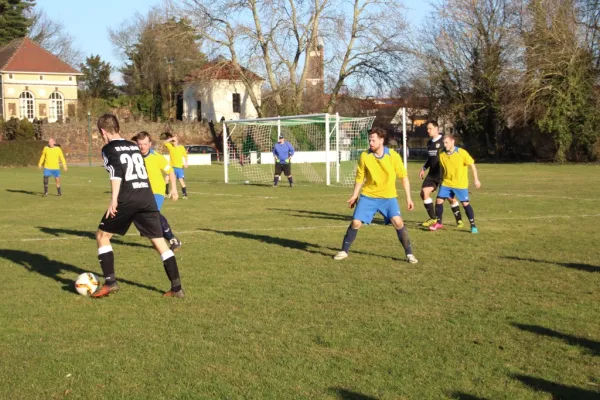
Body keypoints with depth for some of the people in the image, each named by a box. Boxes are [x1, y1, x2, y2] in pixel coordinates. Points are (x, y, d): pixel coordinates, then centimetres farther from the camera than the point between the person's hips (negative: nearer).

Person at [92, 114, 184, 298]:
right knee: (159, 240, 7)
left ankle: (110, 282, 5)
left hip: (127, 199, -5)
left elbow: (116, 172, -12)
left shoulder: (108, 149, 4)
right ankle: (176, 287, 3)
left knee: (102, 235, 12)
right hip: (147, 197, 5)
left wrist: (113, 199, -19)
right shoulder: (134, 146, 22)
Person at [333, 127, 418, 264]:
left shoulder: (393, 156, -11)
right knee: (355, 223, -5)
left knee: (398, 222, -18)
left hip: (388, 197, -1)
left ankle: (409, 254, -5)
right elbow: (360, 177, 5)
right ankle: (344, 251, 13)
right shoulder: (365, 156, -7)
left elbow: (404, 177, -3)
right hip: (368, 196, 2)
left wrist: (408, 197, -5)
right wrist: (354, 196, 3)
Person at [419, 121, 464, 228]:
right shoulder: (429, 143, 12)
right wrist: (424, 168, 13)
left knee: (450, 197, -2)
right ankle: (433, 218, 4)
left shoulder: (443, 141, -11)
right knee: (424, 193, -7)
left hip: (444, 174, -6)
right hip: (432, 174, 6)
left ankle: (459, 220, 15)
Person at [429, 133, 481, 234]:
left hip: (460, 184, -4)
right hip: (446, 183, 4)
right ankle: (438, 223, 15)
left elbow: (472, 165, -9)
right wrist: (442, 180, 18)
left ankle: (473, 225, 7)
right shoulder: (442, 155, -3)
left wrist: (476, 179, -9)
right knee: (439, 200, -1)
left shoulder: (462, 153, -16)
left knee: (465, 204, -5)